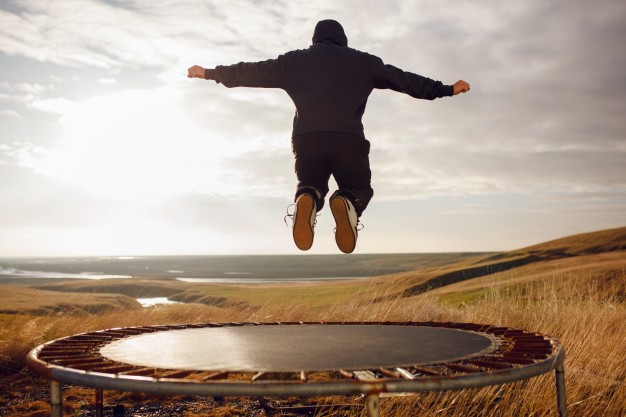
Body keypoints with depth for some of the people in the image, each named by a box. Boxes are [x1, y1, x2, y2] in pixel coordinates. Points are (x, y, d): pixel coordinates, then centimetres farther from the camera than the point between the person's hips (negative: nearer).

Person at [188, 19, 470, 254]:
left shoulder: (296, 60, 21)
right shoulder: (362, 61, 20)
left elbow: (253, 72, 23)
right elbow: (405, 80, 20)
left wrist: (210, 73, 35)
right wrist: (447, 89, 29)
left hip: (307, 139, 1)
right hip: (349, 140, -1)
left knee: (310, 185, 26)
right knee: (359, 189, 22)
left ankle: (307, 200, -15)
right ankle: (347, 201, -19)